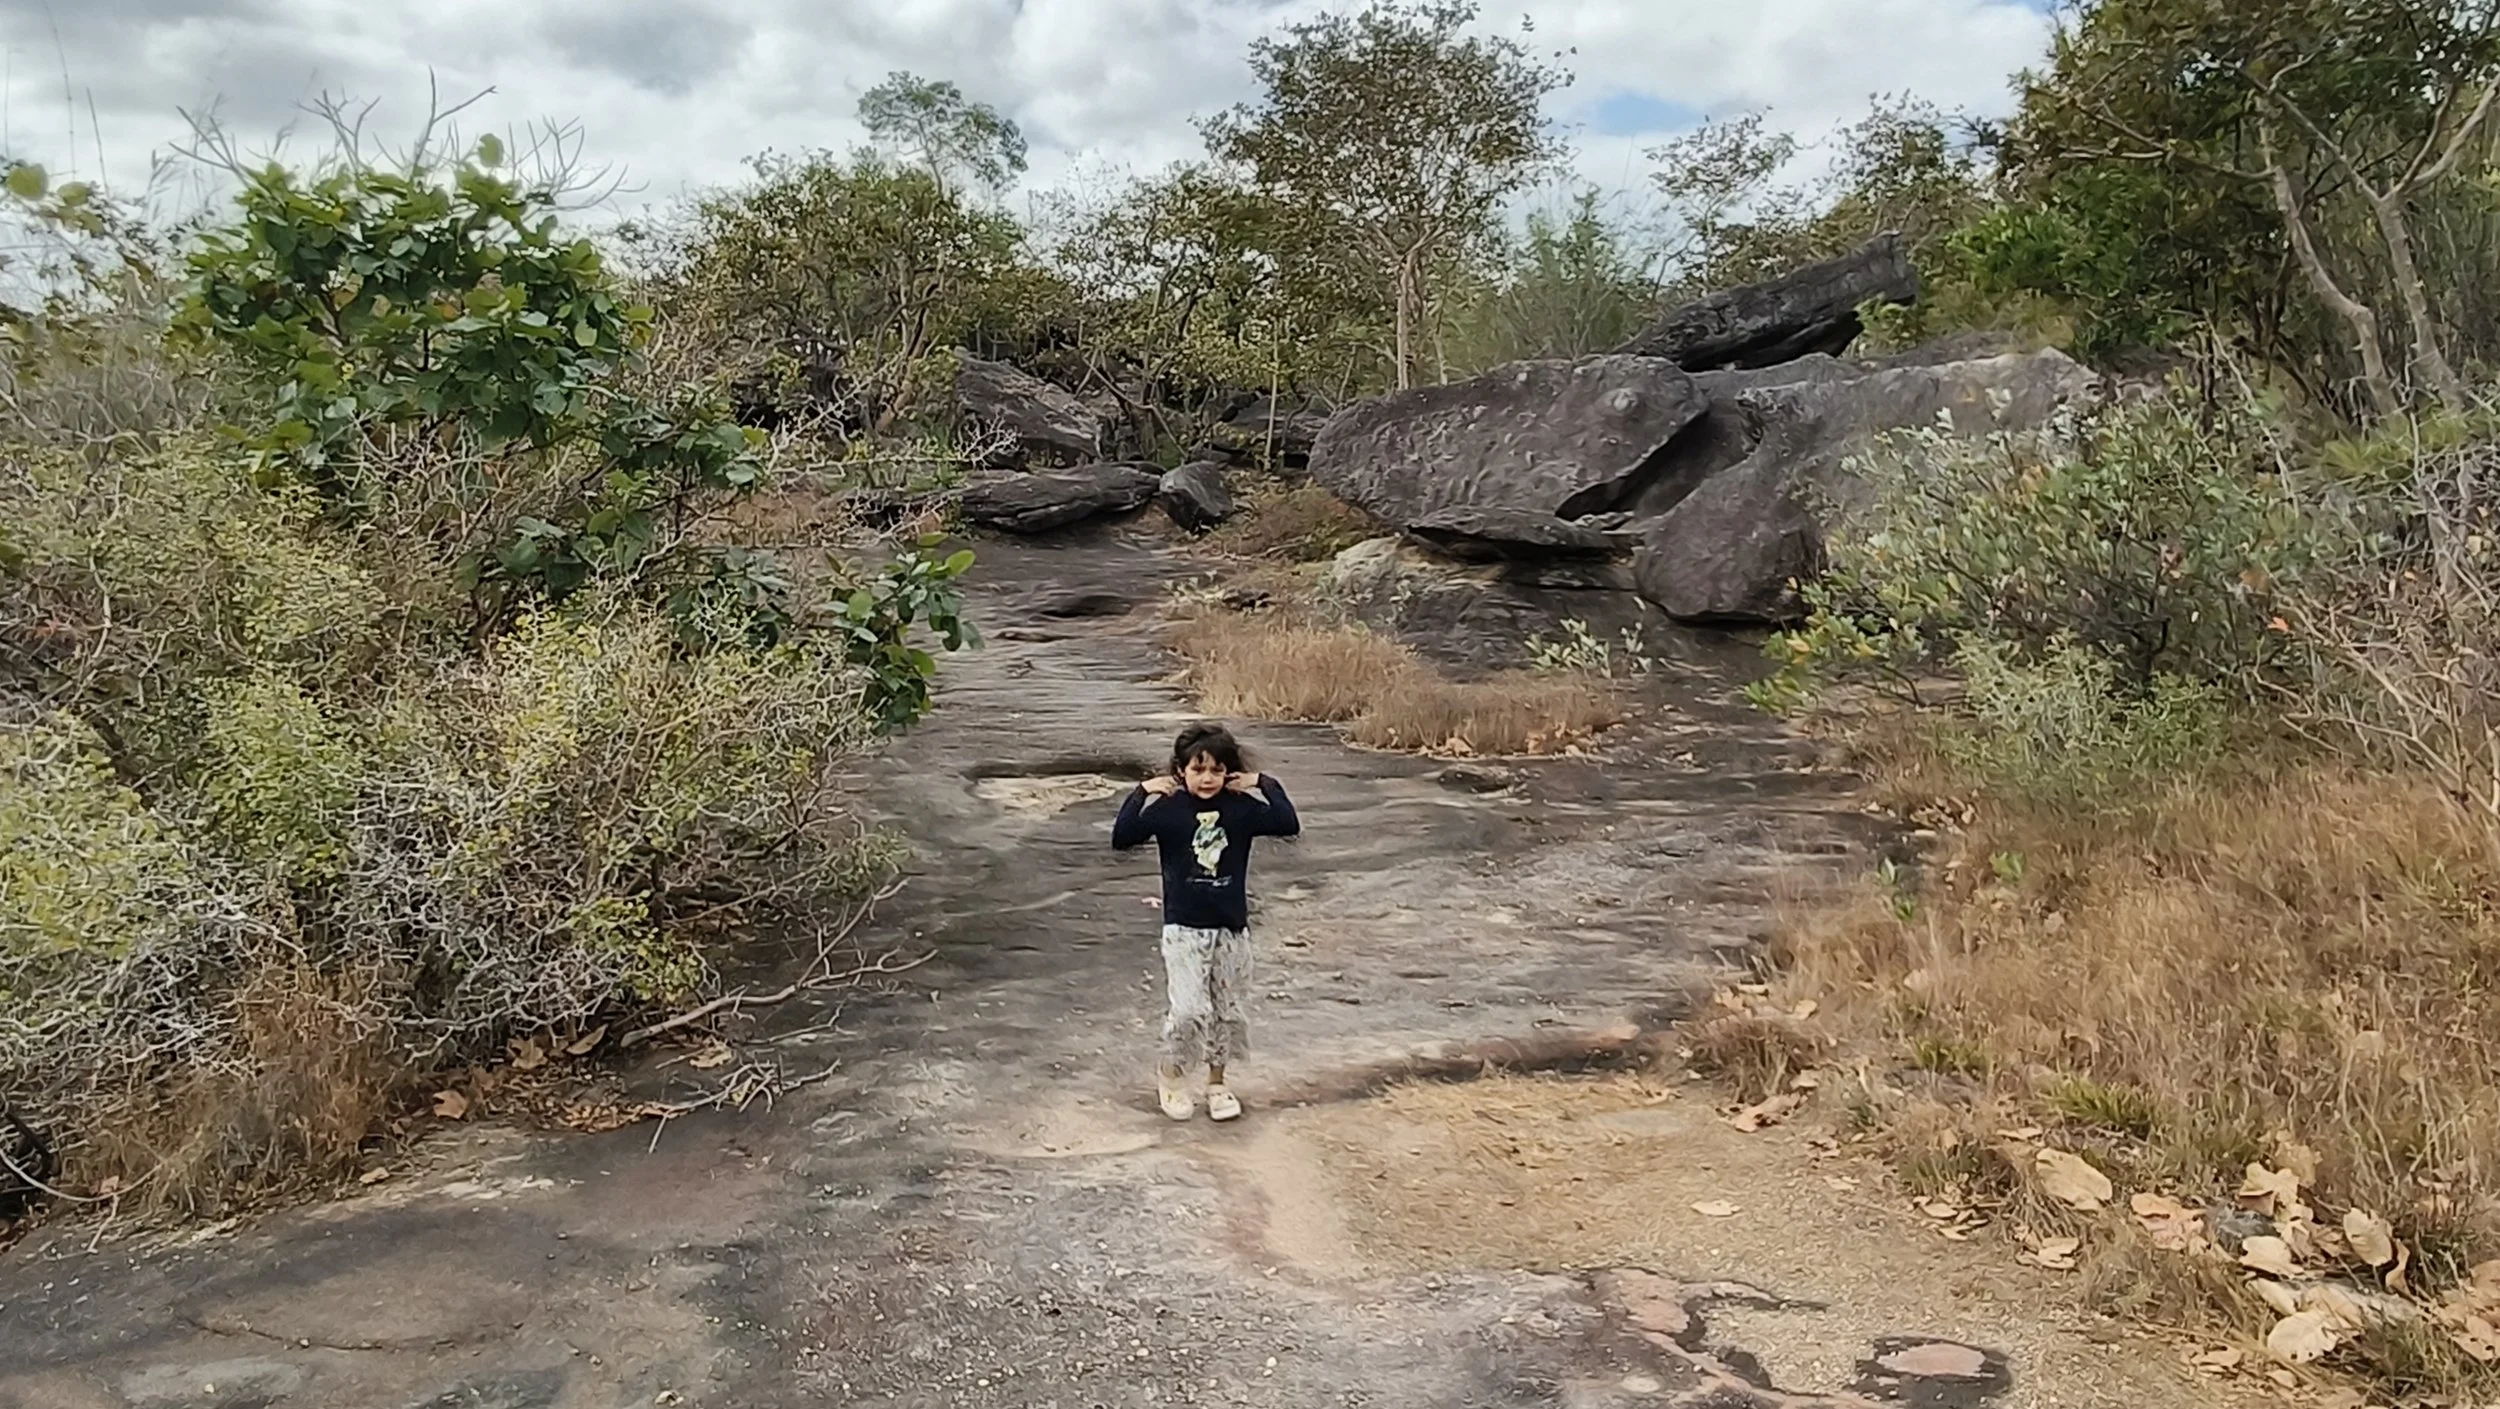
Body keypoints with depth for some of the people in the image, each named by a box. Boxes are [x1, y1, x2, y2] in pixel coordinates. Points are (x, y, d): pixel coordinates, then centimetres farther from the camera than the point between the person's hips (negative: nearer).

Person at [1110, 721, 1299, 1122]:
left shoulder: (1241, 807, -2)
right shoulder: (1168, 808, -8)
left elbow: (1288, 825, -12)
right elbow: (1121, 839, -16)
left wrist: (1266, 784, -11)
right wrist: (1142, 792, -18)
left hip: (1232, 929, 3)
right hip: (1184, 929, -3)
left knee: (1229, 1012, 12)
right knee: (1188, 1011, -10)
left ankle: (1216, 1082, 31)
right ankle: (1170, 1071, 17)